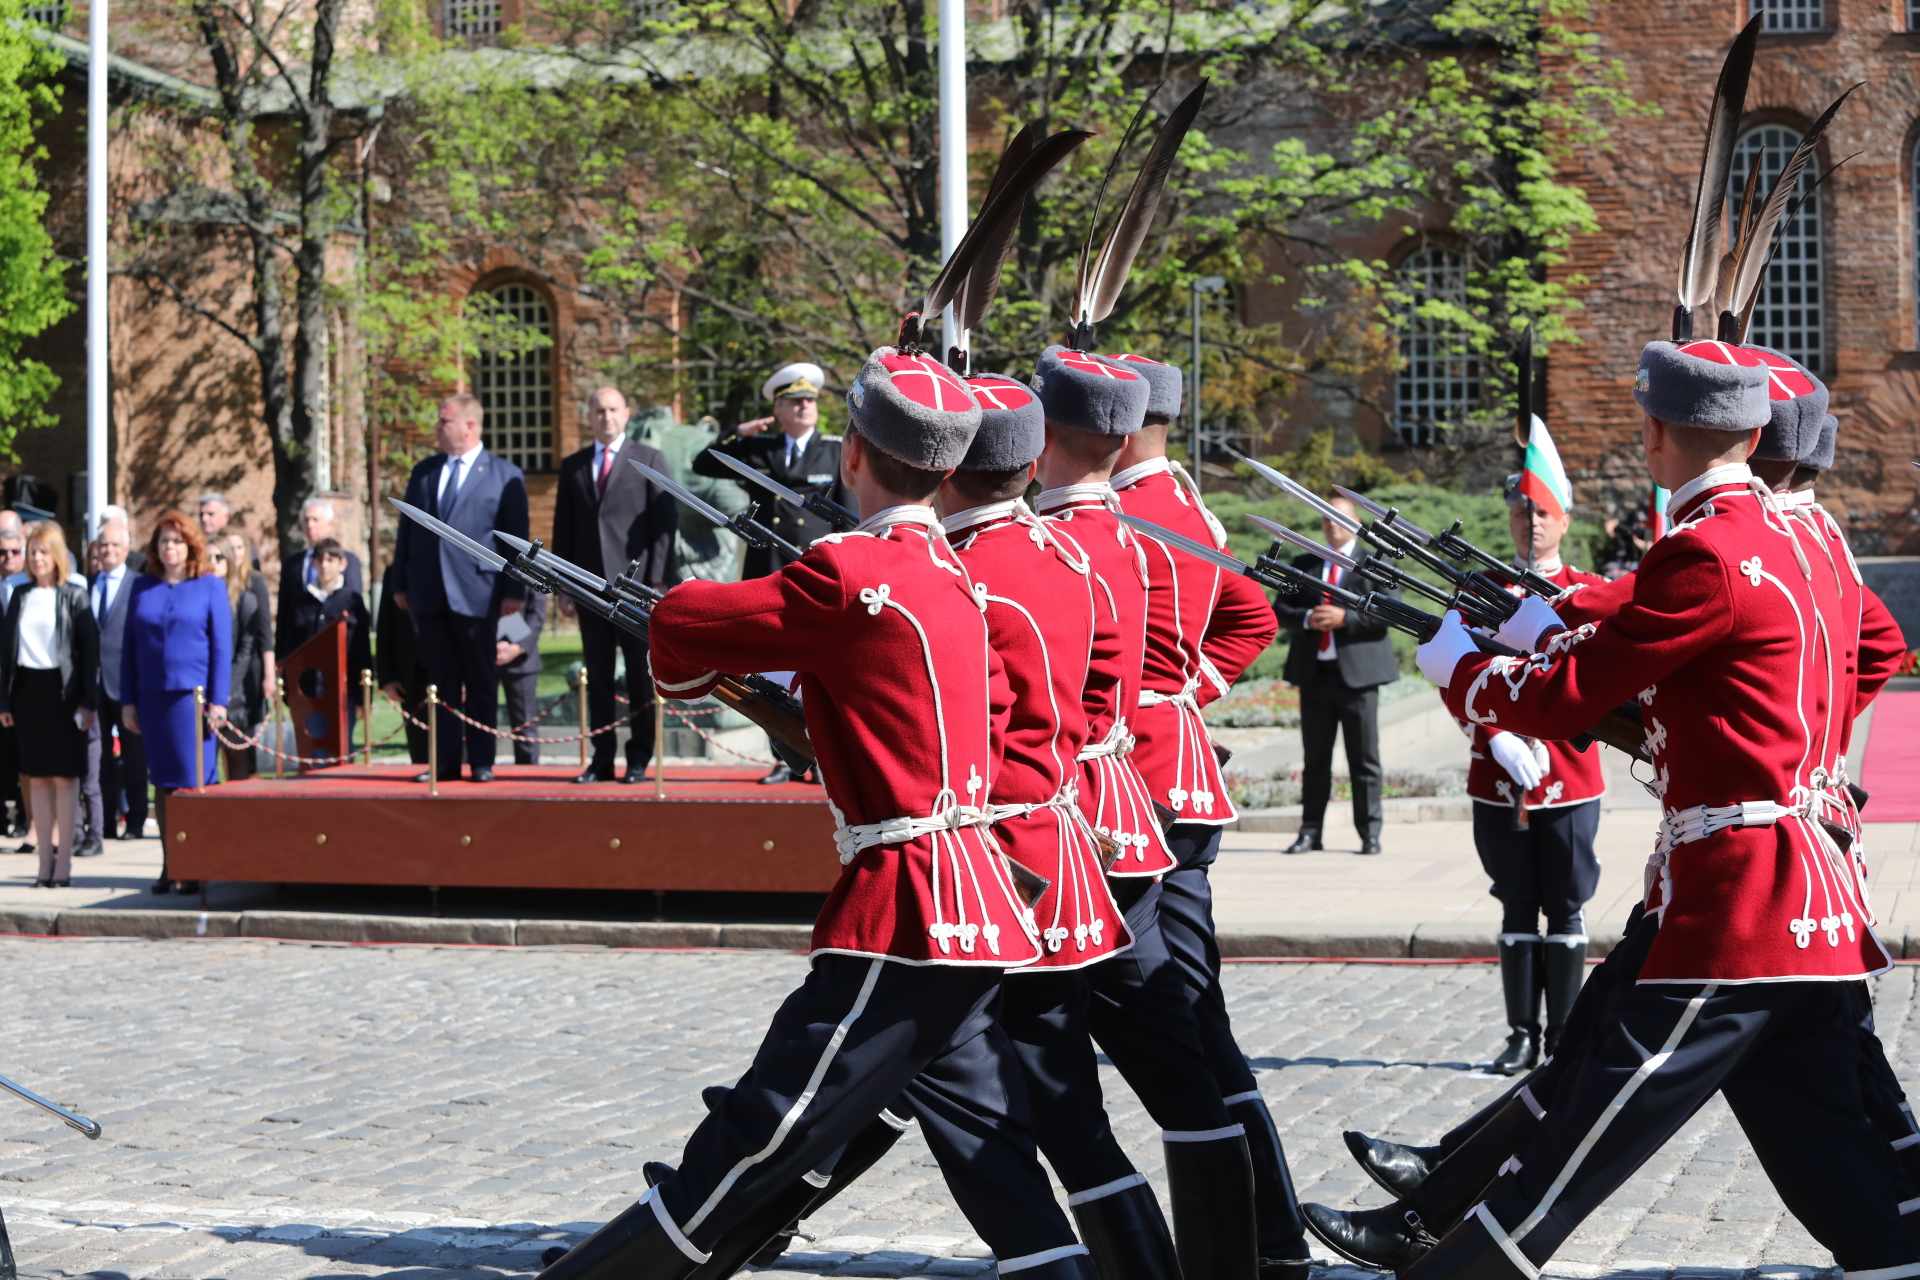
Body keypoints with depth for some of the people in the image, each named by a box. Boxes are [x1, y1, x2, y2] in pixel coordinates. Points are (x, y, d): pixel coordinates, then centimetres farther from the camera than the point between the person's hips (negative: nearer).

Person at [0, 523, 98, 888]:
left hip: (62, 690, -4)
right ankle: (45, 861, 8)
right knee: (37, 779, 5)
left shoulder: (74, 597, -1)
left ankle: (63, 862, 1)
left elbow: (90, 650, -3)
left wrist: (88, 702, -10)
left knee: (64, 777, -2)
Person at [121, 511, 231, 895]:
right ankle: (169, 868, 10)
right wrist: (127, 701, 6)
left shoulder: (210, 587, 2)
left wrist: (218, 701, -7)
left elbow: (222, 647, 0)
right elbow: (129, 646, 12)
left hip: (193, 695, -3)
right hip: (152, 697, 3)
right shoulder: (142, 588, 11)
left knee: (193, 782, -6)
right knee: (162, 783, 6)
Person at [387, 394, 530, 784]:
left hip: (475, 593, -4)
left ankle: (482, 762, 9)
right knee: (441, 681, 6)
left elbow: (516, 537, -2)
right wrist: (399, 583, 10)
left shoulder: (505, 475, 1)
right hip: (428, 592, 4)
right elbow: (406, 530, 15)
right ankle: (446, 762, 9)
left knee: (481, 682, 3)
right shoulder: (423, 473, 14)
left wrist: (514, 590, -8)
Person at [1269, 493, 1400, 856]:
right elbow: (1280, 610, 10)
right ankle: (1311, 832, 10)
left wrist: (1345, 618, -16)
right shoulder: (1303, 565, 16)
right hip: (1314, 672, 3)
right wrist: (1306, 619, -10)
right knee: (1315, 758, 6)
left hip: (1357, 672, -3)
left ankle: (1370, 833, 3)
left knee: (1364, 758, -1)